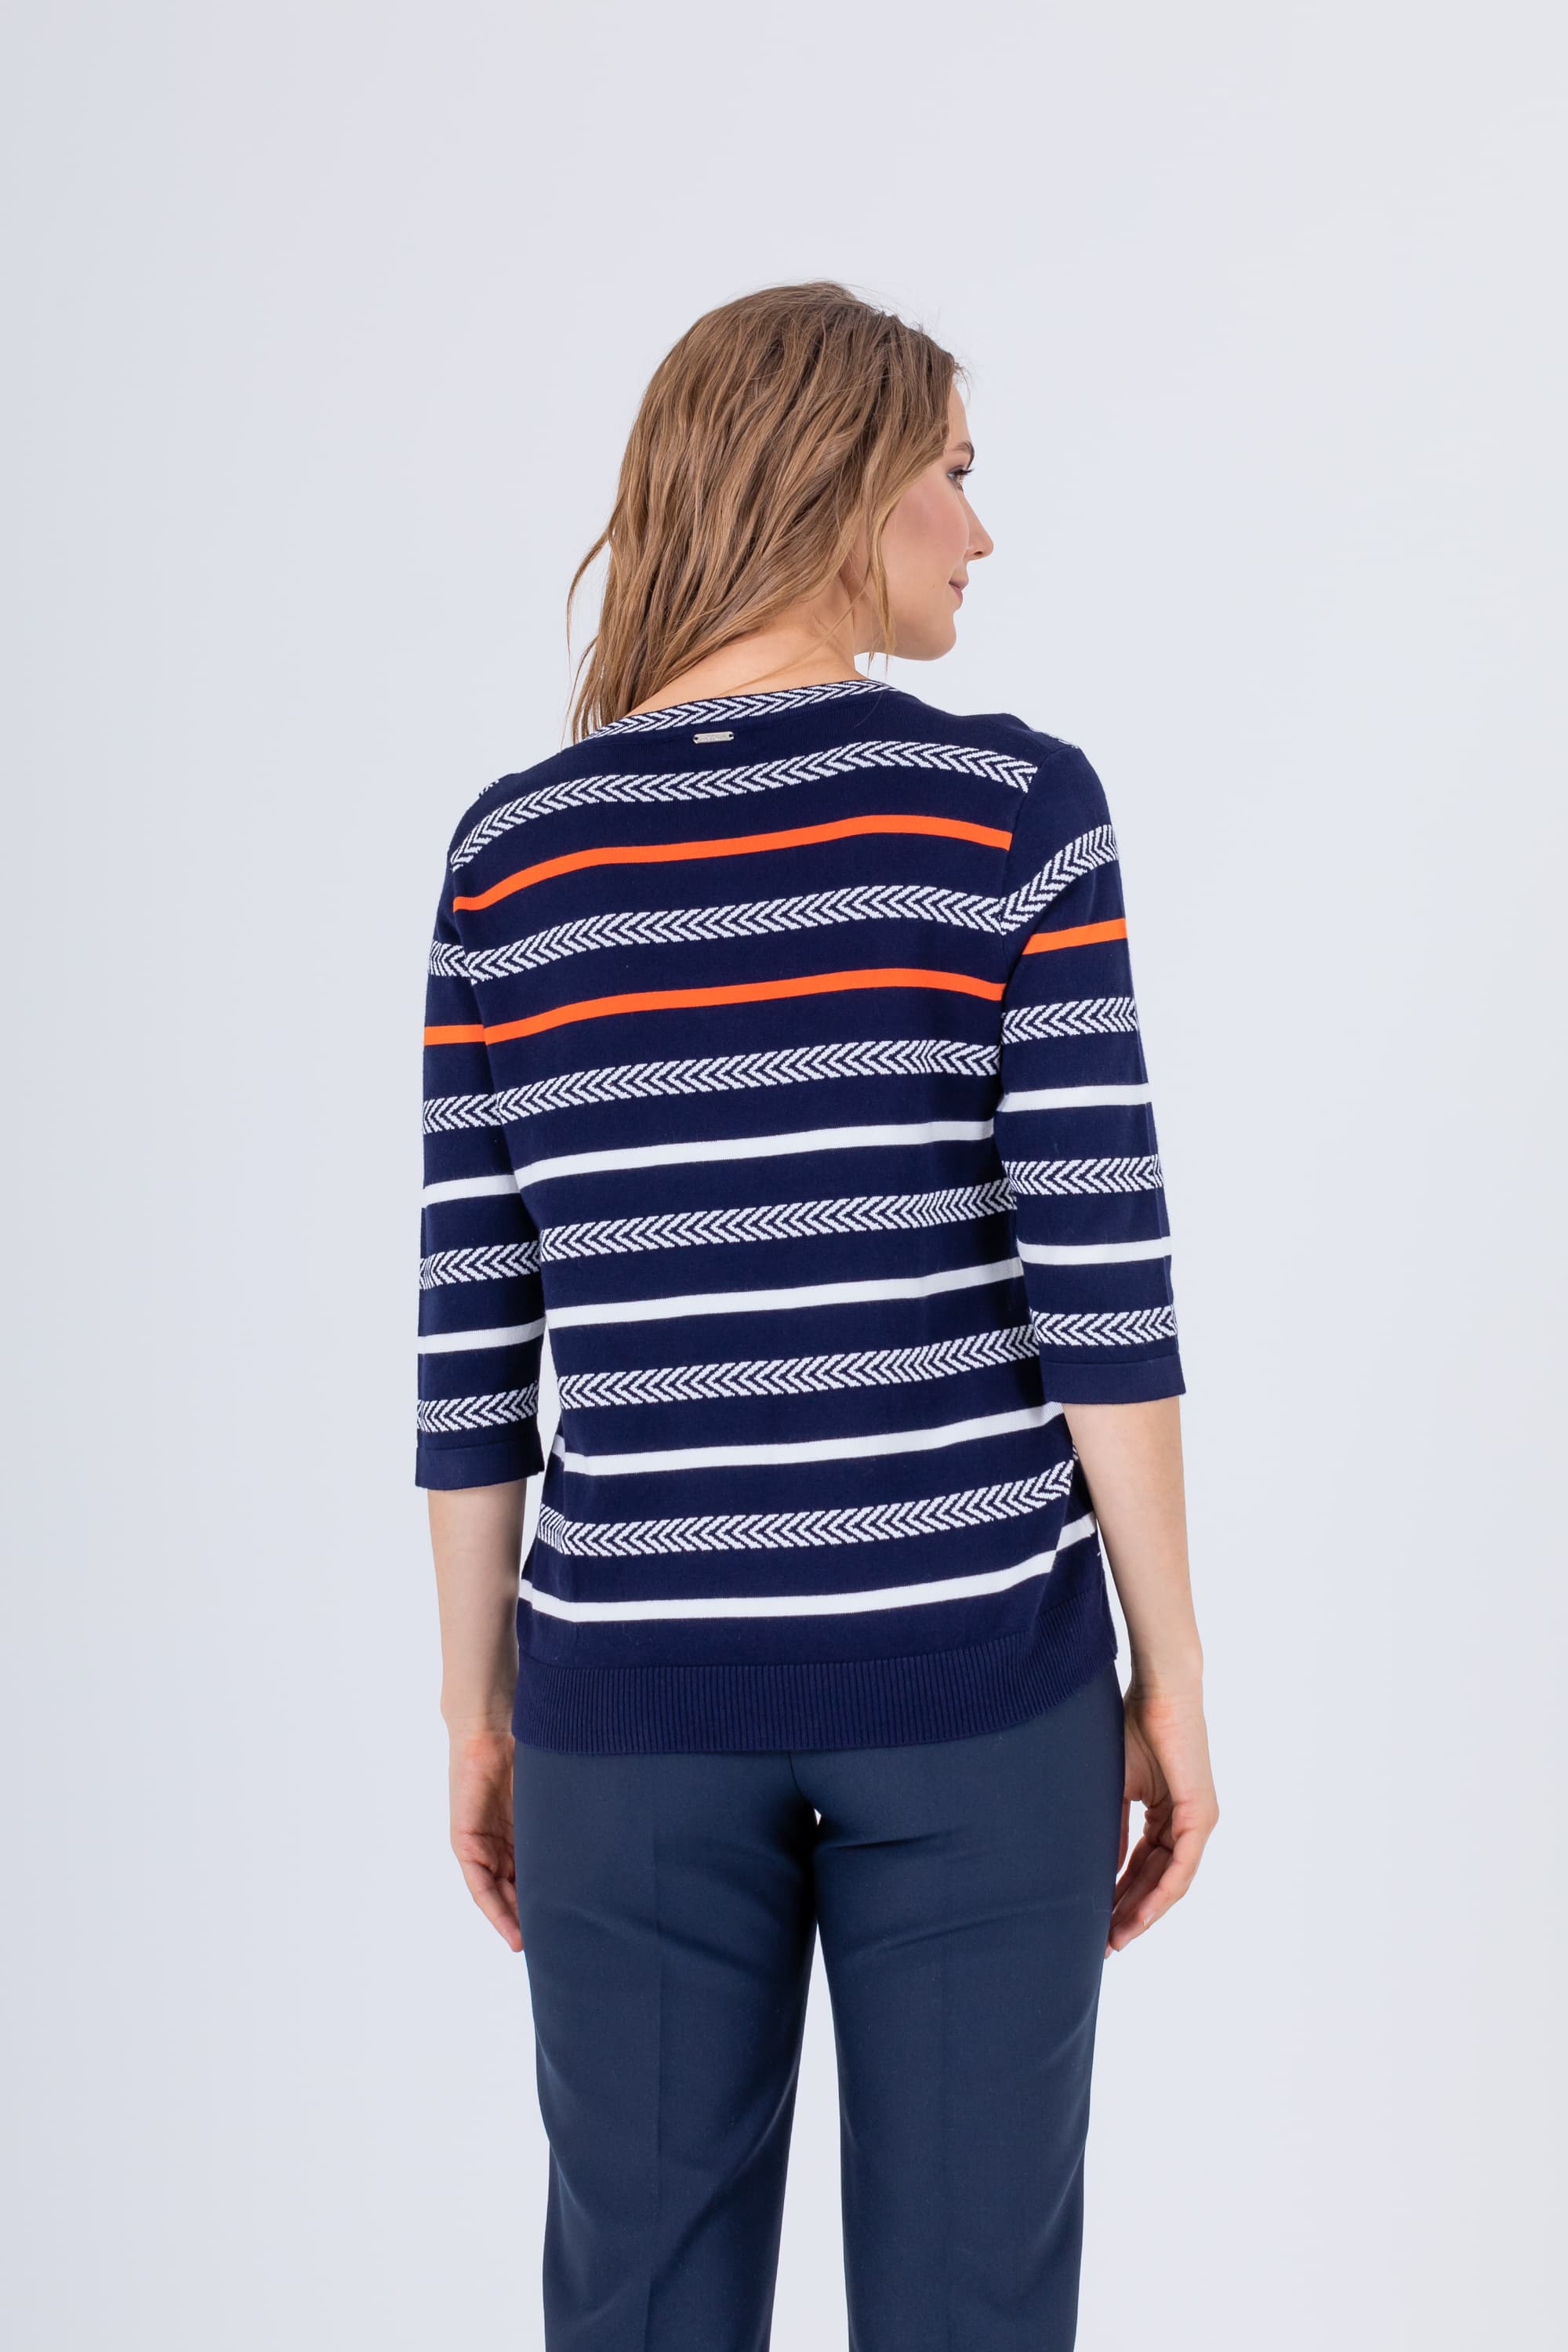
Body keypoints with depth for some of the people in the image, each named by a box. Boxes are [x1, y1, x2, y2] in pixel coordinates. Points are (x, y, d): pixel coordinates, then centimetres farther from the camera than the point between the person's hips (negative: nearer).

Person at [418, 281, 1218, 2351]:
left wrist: (478, 1707, 11)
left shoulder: (514, 852, 0)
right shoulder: (1010, 803, -8)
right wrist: (1172, 1673, -1)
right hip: (969, 1663, -2)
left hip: (636, 1679, 2)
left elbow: (476, 1337, 1)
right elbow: (1100, 1281, -11)